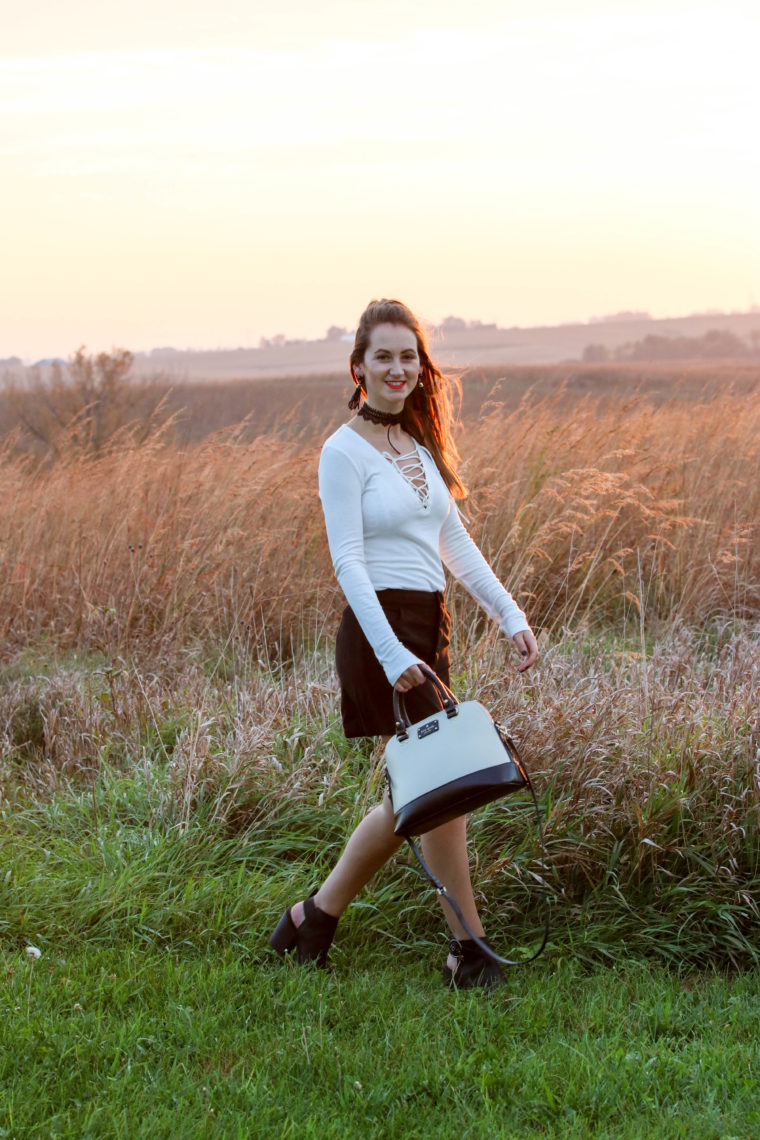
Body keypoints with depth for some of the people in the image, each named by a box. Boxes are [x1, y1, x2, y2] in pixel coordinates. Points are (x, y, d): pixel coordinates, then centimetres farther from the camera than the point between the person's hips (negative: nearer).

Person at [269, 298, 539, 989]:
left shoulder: (422, 446, 15)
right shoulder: (344, 452, -8)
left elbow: (456, 544, 18)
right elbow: (348, 563, -15)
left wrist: (511, 615, 8)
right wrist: (392, 655, -23)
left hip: (429, 629, 8)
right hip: (380, 631, -8)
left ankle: (314, 919, 23)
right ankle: (469, 951, 6)